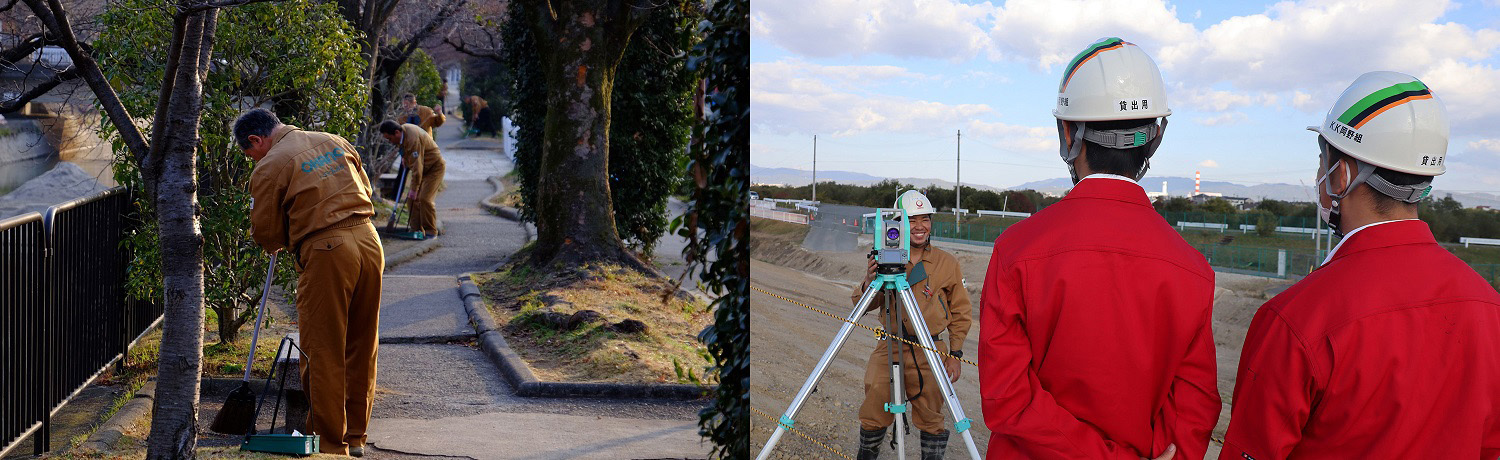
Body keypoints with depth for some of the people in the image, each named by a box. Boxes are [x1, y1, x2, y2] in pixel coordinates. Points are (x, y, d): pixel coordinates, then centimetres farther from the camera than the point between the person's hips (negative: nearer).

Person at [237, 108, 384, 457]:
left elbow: (266, 234, 0)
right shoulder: (334, 141, 14)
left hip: (325, 255, -6)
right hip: (369, 243, 7)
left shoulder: (269, 167, -4)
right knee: (362, 348, 14)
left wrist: (287, 241, 21)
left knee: (324, 353, 5)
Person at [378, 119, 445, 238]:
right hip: (421, 168, 10)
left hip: (434, 167, -10)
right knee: (412, 198, 3)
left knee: (425, 199, -17)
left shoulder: (413, 139, -32)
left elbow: (417, 166, -31)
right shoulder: (403, 130, -4)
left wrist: (414, 189, -28)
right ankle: (417, 230, 7)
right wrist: (404, 157, 12)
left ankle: (430, 232, -7)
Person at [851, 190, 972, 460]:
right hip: (889, 348, 1)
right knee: (873, 415, 3)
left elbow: (960, 313, 7)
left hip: (930, 352, -1)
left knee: (931, 421, 2)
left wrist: (955, 354, 0)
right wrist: (869, 283, -18)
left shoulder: (946, 263, 0)